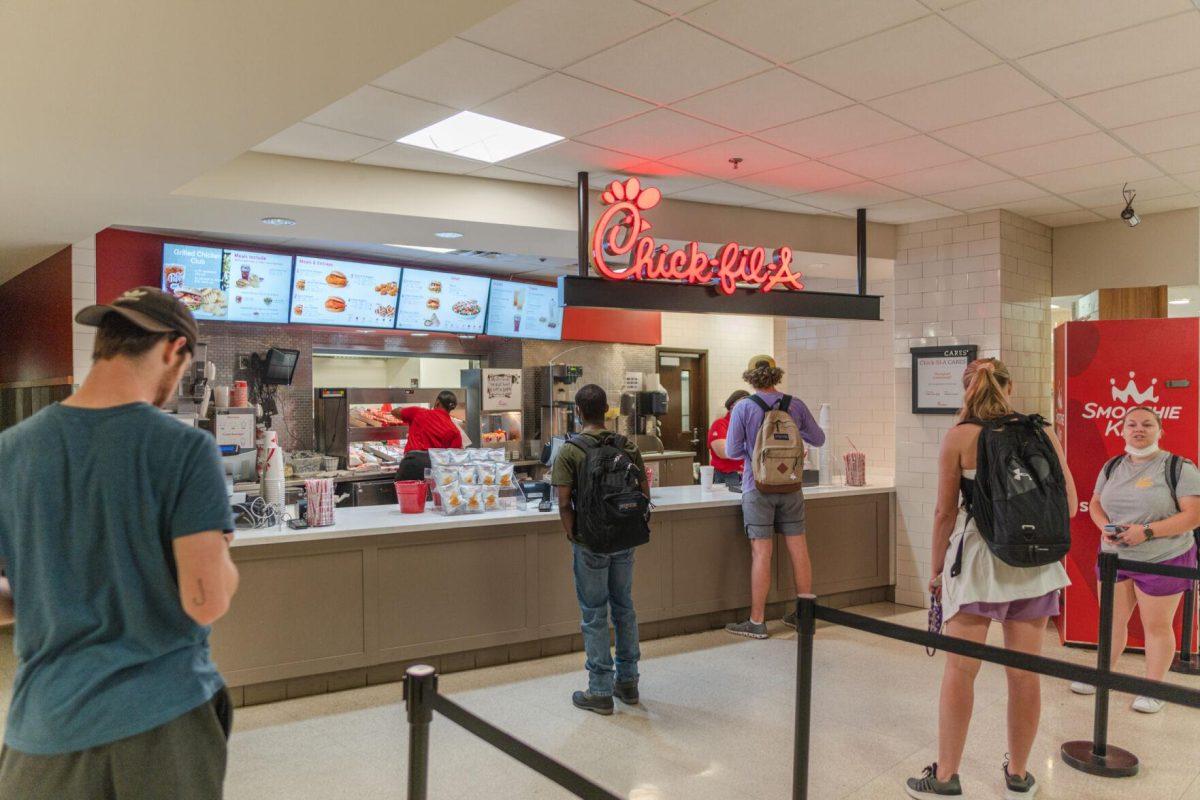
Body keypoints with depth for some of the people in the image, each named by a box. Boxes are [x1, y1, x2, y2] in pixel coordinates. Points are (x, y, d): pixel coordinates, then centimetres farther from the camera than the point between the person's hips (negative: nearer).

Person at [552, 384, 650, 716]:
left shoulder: (570, 451, -11)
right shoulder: (627, 445, 2)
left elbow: (564, 502, -14)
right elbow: (644, 490, 3)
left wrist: (571, 533, -1)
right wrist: (633, 523, 10)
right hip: (625, 541, 5)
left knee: (594, 615, 5)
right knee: (624, 608, 17)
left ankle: (600, 692, 12)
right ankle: (628, 682, 28)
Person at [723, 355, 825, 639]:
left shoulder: (743, 408, -8)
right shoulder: (796, 405, 1)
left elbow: (732, 450, -8)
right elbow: (818, 439, 11)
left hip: (758, 487, -3)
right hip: (791, 486, 3)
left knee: (761, 554, -1)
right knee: (798, 550, 10)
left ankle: (757, 622, 5)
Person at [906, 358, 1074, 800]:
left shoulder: (958, 438, -5)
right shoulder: (1043, 434, 3)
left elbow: (945, 511, -4)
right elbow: (1069, 504, 5)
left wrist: (936, 568, 6)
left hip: (977, 558, -3)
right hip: (1035, 563, 3)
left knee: (959, 669, 6)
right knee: (1024, 671, 11)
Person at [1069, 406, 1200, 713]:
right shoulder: (1112, 467, 7)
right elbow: (1095, 503, 14)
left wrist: (1147, 531, -24)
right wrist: (1104, 526, -8)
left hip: (1163, 560, -5)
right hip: (1113, 557, 5)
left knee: (1157, 626, 7)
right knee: (1111, 620, 14)